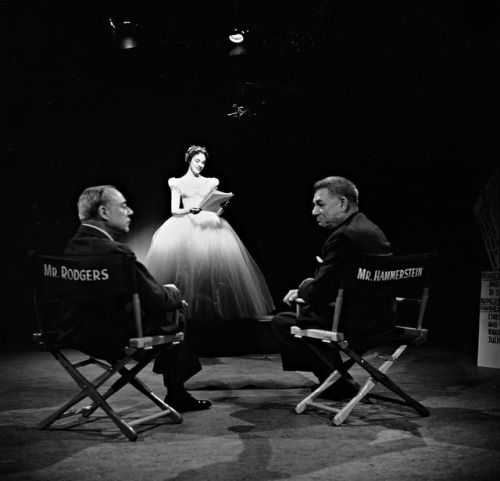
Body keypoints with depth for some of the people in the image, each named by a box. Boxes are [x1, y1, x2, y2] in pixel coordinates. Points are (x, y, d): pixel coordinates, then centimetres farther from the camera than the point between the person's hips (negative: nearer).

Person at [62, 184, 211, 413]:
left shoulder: (73, 245, 1)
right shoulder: (115, 251, -27)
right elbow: (156, 299, -20)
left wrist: (164, 292, 13)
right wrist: (174, 293, 4)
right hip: (113, 338, -9)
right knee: (176, 319, 12)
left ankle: (177, 394, 36)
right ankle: (176, 397, 29)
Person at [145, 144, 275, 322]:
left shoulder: (210, 182, 19)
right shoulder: (178, 183, 12)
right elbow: (174, 210, 3)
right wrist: (188, 210, -17)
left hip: (209, 224, 2)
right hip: (186, 225, -2)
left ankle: (215, 307, -13)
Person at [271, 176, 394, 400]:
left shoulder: (344, 236, -21)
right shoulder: (369, 228, 11)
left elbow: (319, 294, -19)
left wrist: (303, 288, 2)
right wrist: (308, 288, 9)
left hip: (356, 329, -10)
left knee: (280, 323, 4)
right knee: (308, 311, 28)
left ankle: (338, 384, 12)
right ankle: (336, 376, 30)